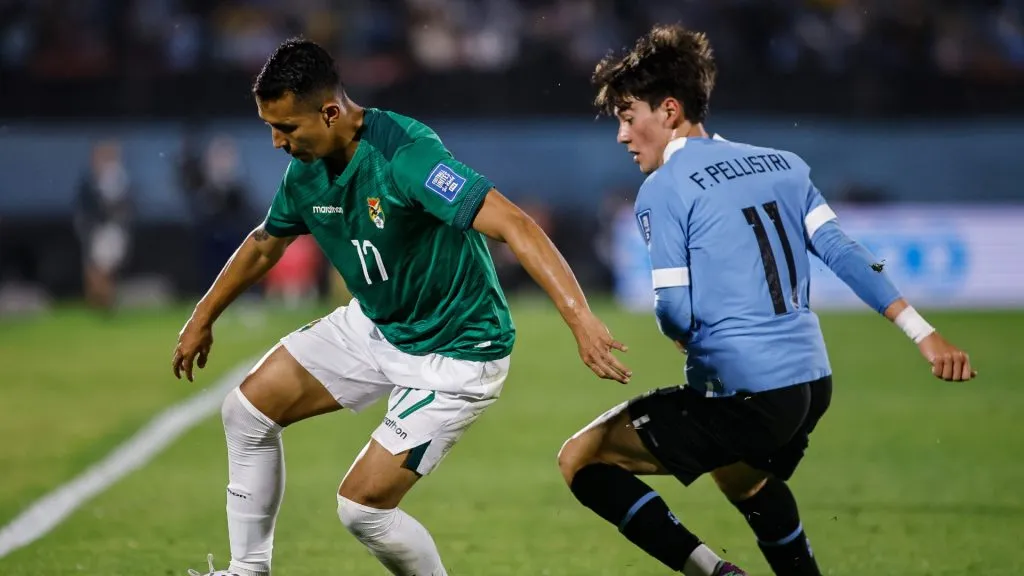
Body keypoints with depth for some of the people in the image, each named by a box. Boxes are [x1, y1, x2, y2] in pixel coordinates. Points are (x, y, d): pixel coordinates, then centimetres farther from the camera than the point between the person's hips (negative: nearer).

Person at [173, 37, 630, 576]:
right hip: (373, 326, 8)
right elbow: (265, 243, 16)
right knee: (247, 410, 7)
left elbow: (513, 225, -40)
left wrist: (580, 319, -50)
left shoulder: (404, 155, -32)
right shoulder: (305, 171, -6)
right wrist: (202, 319, 27)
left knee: (361, 505, -13)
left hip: (455, 356, -8)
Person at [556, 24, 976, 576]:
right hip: (812, 385, 8)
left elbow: (675, 313, -12)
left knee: (581, 459, -1)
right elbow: (844, 252, 5)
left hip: (740, 398, -8)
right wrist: (924, 334, 3)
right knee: (745, 481, 38)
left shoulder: (663, 189, -9)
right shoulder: (783, 164, 12)